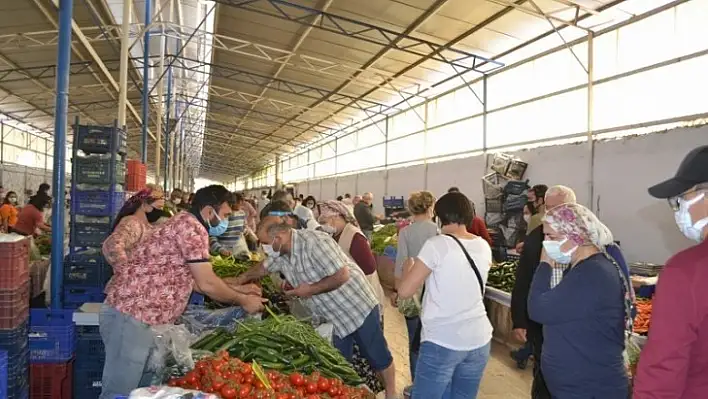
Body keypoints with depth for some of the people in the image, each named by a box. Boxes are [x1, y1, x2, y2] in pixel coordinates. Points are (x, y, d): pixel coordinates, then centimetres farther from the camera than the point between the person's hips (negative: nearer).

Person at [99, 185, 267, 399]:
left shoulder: (184, 224, 18)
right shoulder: (191, 227, -15)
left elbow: (195, 280, 22)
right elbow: (206, 284, -15)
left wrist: (238, 288, 21)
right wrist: (242, 301, 0)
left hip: (138, 314, 11)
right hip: (130, 315, -11)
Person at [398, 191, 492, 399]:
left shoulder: (437, 244, -13)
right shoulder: (483, 246, 5)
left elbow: (405, 291, -13)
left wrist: (408, 266, 5)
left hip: (442, 343, -6)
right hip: (479, 341, 6)